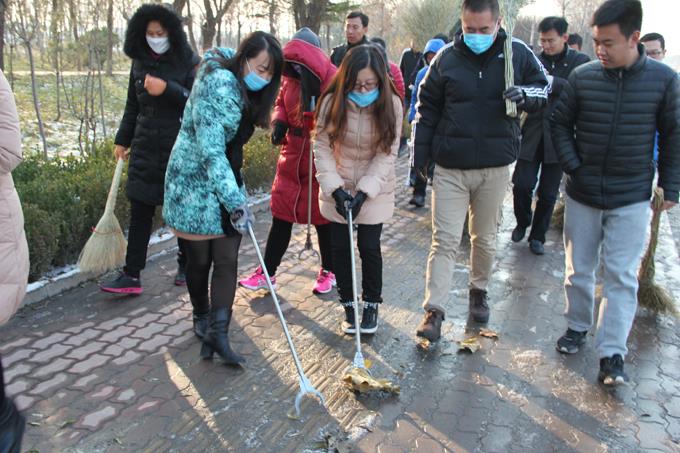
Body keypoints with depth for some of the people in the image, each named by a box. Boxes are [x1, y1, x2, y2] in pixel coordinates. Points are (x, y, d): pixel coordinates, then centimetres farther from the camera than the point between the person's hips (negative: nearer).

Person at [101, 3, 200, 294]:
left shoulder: (188, 61, -3)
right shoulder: (140, 63, 11)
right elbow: (132, 106, 19)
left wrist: (167, 89, -22)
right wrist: (123, 140, 17)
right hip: (146, 148, 4)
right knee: (139, 211, 1)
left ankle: (186, 267, 23)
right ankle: (131, 276, 5)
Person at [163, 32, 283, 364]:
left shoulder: (240, 87, 4)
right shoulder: (219, 86, -22)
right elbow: (211, 152, -28)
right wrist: (237, 202, -30)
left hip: (225, 181, 7)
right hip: (195, 184, -7)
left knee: (227, 260, -2)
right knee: (199, 261, 7)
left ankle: (217, 332, -1)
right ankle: (203, 320, 28)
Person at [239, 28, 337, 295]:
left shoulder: (334, 80, -16)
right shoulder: (290, 78, 2)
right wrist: (279, 121, -3)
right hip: (292, 159, 5)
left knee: (323, 218, 9)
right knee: (281, 215, 10)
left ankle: (329, 271, 29)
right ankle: (267, 273, 21)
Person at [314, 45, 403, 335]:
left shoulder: (391, 104, -15)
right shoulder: (332, 101, -14)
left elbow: (387, 153, -14)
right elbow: (322, 147, -10)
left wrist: (363, 192, -22)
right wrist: (336, 188, -19)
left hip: (374, 191, -1)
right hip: (337, 190, 1)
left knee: (369, 248, 1)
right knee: (340, 248, 6)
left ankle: (371, 304, 22)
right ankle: (349, 305, 24)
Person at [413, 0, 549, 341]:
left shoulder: (518, 53, -1)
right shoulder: (446, 58, -1)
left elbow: (544, 89, 8)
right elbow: (427, 108, 6)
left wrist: (524, 95, -16)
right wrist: (420, 155, 4)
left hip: (496, 166, 1)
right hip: (450, 167, -1)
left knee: (485, 238, 15)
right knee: (444, 241, -2)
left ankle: (478, 290, 37)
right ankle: (434, 310, 4)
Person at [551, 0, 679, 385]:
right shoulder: (582, 77, -5)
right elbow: (560, 123, 6)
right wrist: (572, 165, -5)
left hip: (632, 200, -1)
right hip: (582, 195, 2)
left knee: (622, 277, -1)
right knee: (578, 270, 13)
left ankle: (613, 353, 5)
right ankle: (578, 327, 33)